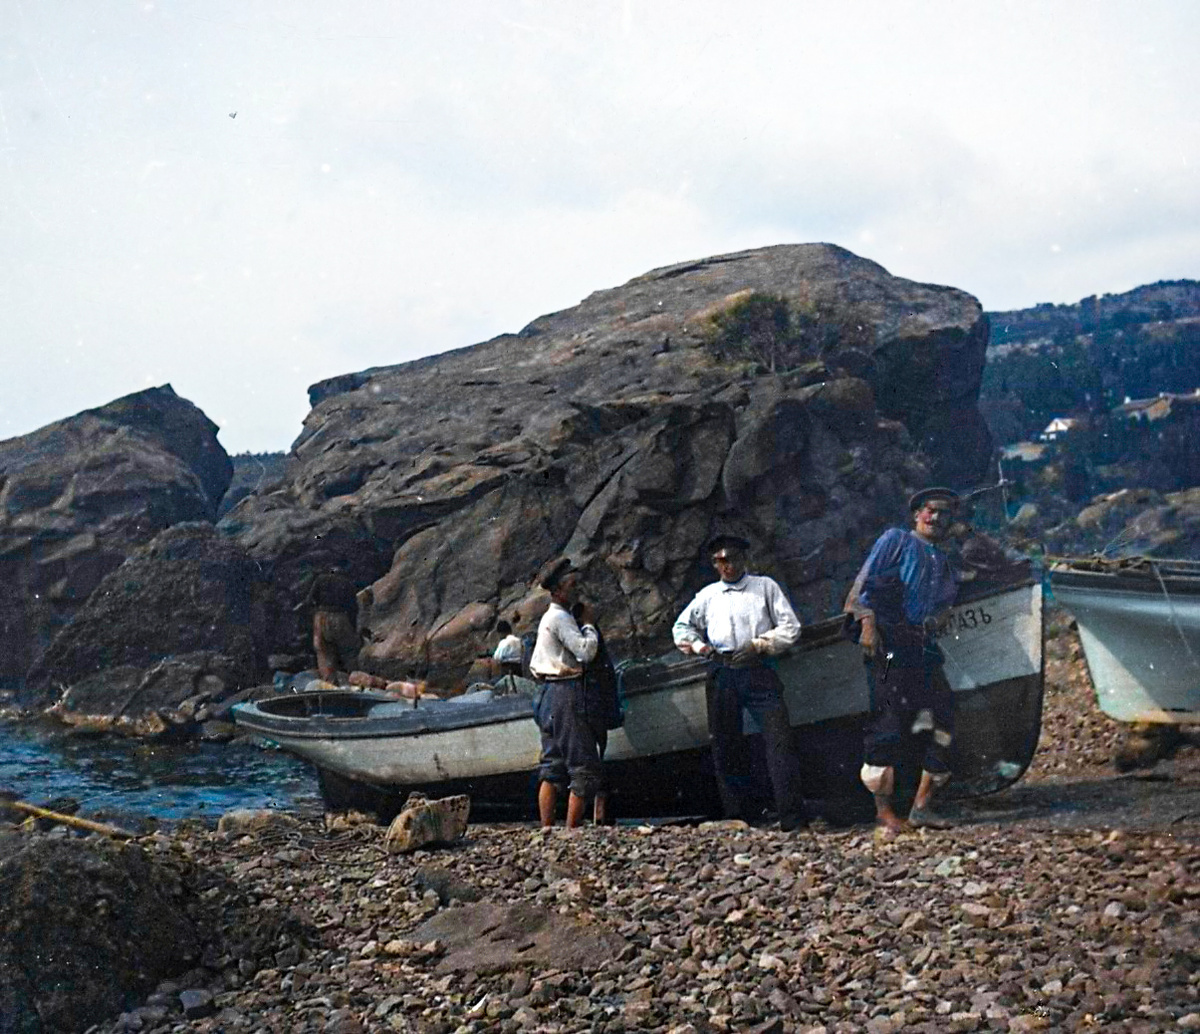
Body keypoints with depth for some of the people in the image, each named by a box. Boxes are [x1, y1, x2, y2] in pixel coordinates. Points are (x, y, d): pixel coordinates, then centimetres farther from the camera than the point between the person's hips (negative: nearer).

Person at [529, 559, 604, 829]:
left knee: (552, 766, 8)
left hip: (548, 693, 10)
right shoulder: (561, 618, -11)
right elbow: (586, 650, -20)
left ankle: (546, 827, 7)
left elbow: (533, 665, 24)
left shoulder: (547, 618, 20)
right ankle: (572, 829, -10)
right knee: (584, 767, -8)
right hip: (567, 693, -10)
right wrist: (588, 622, -7)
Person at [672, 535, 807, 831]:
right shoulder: (708, 595, 19)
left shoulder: (765, 586, 12)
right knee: (725, 746, 0)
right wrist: (699, 646, 7)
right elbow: (681, 627, 27)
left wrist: (759, 645, -7)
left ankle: (793, 820, -16)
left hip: (758, 671, -3)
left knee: (780, 740, -14)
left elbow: (790, 627, 7)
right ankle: (735, 819, 7)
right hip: (722, 674, 3)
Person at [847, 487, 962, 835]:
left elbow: (941, 607, 19)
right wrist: (868, 623, -15)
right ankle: (884, 809, 0)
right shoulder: (896, 540, 6)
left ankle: (922, 806, 7)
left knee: (945, 724, 0)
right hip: (887, 645, -7)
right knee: (888, 726, -8)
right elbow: (866, 581, -4)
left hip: (922, 649, 7)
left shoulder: (945, 562, 24)